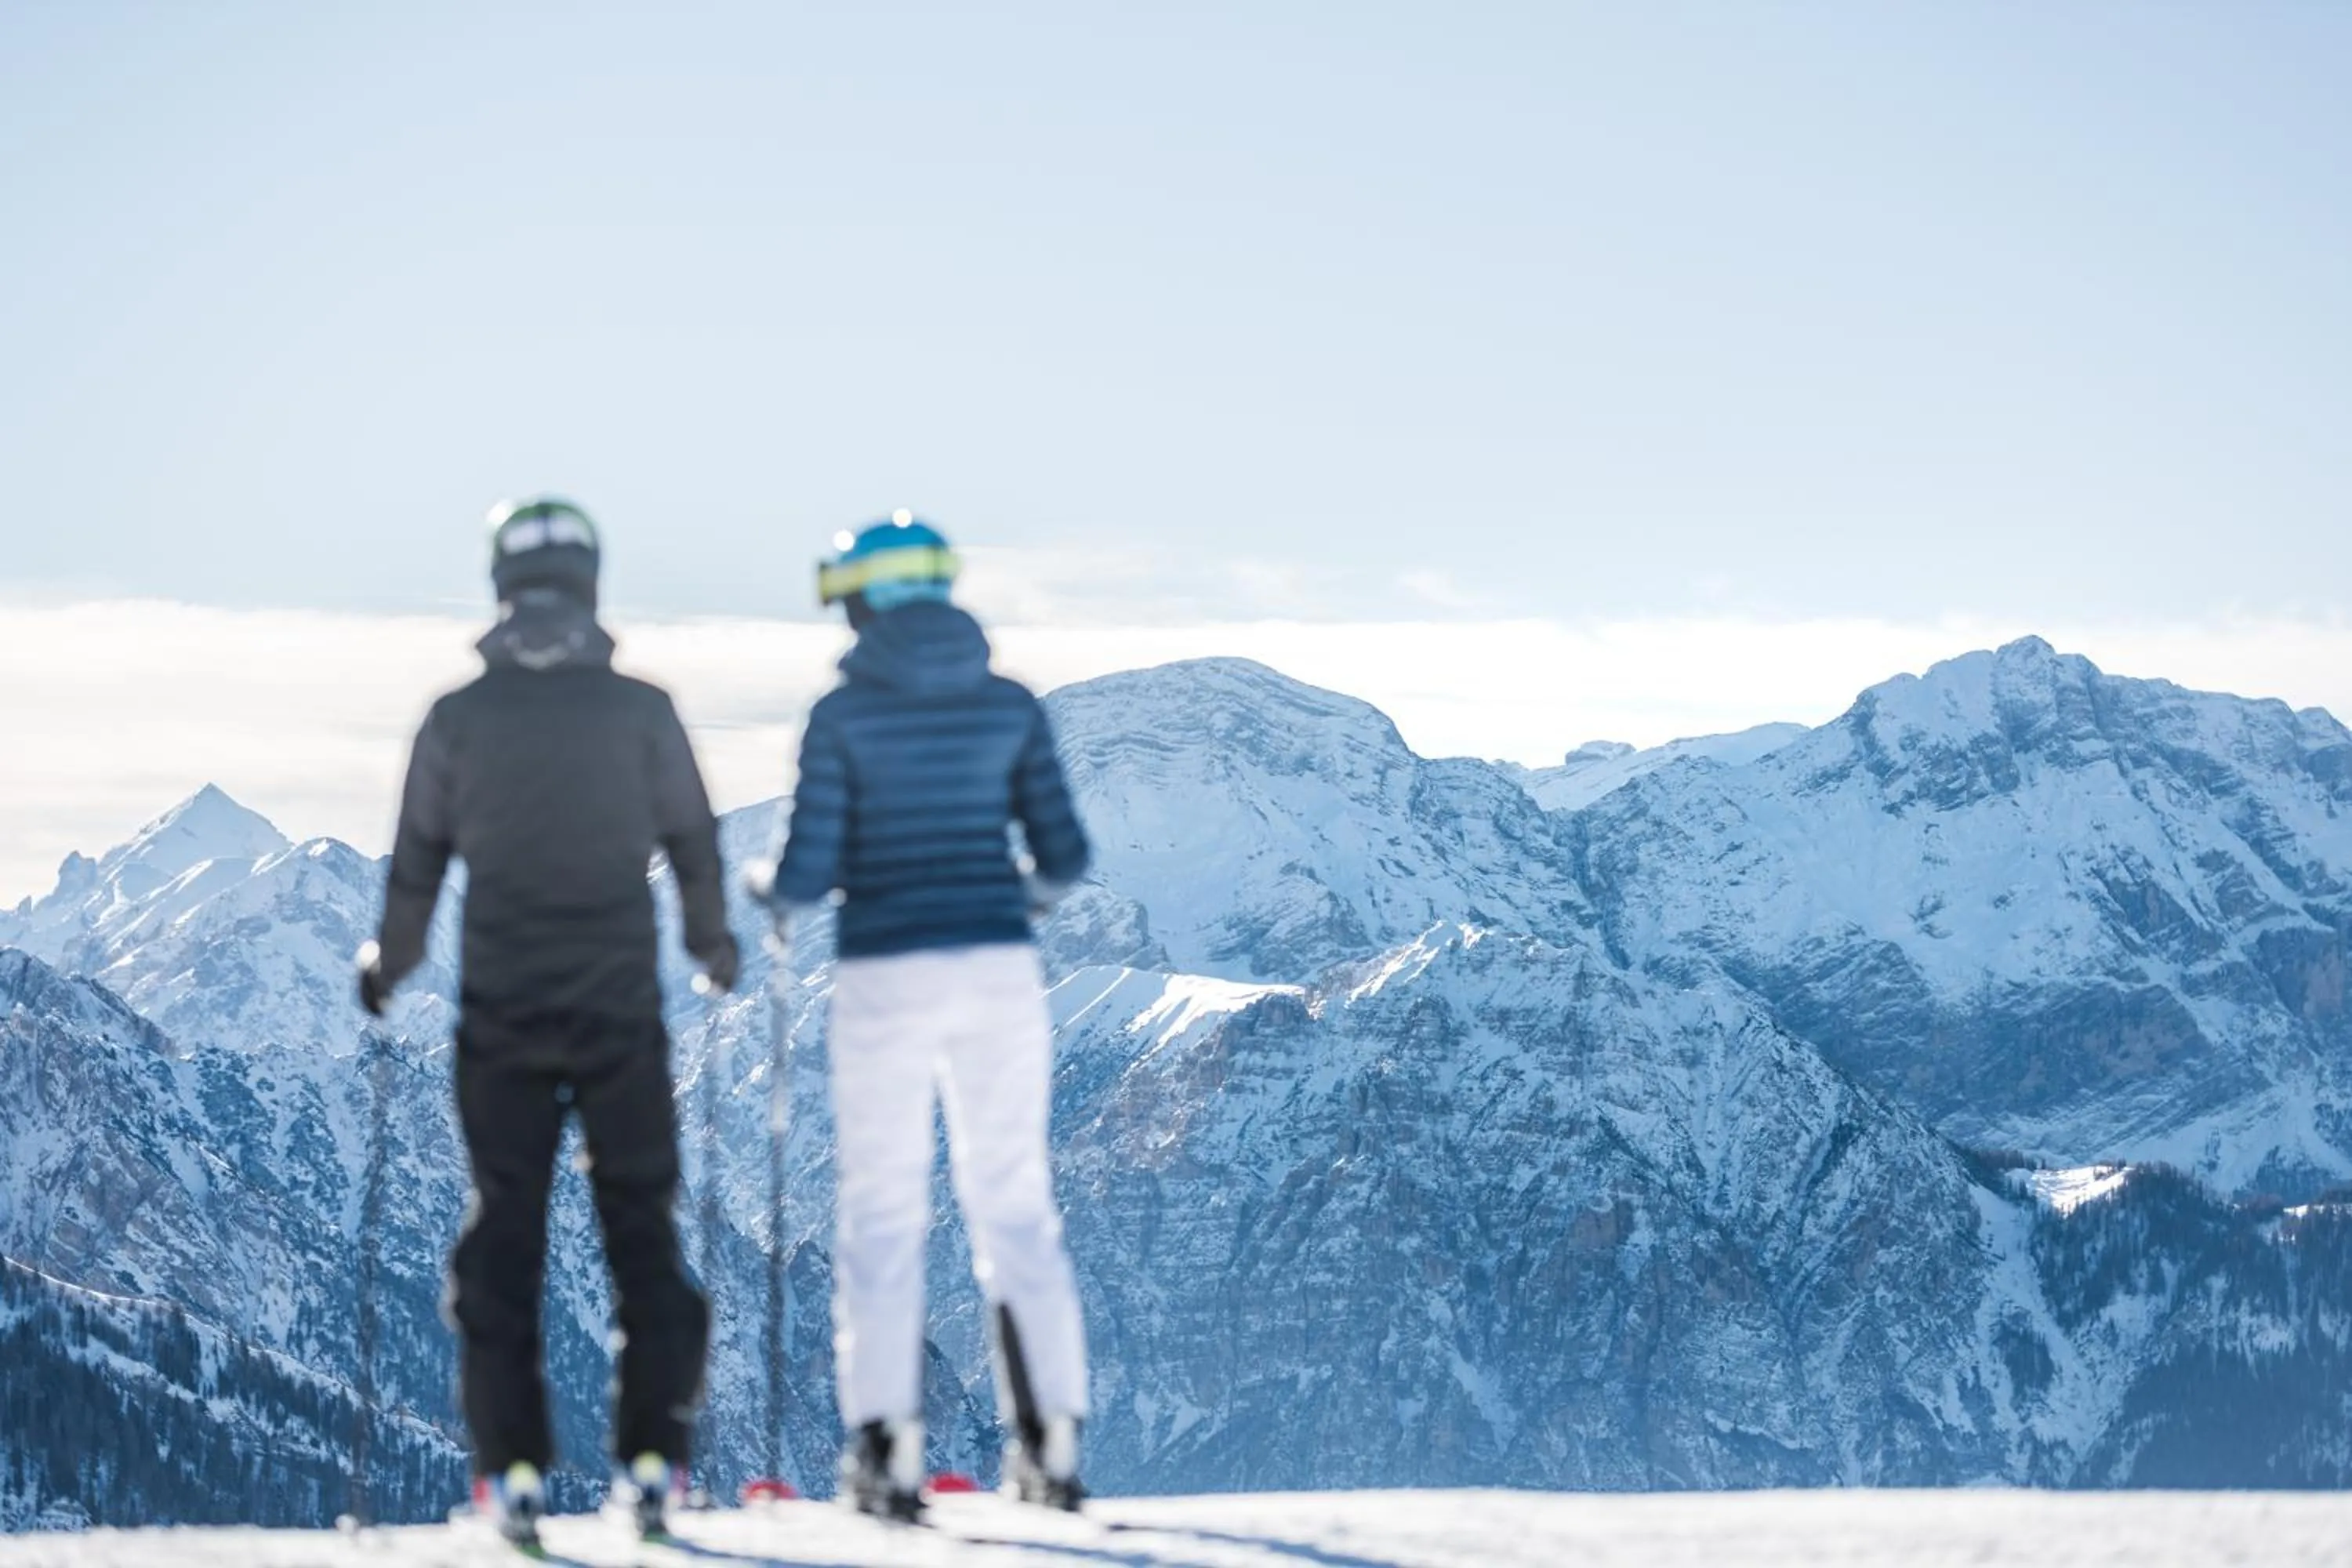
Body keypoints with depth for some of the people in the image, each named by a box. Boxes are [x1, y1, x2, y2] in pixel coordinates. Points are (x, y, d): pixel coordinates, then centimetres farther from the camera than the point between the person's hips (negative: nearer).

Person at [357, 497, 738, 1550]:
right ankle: (652, 1454, 4)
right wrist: (715, 949, 21)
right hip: (621, 1010, 0)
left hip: (501, 1014, 0)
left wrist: (389, 967, 20)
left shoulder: (459, 719, -2)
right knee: (641, 1226, 8)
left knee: (503, 1233, 7)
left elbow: (418, 861, 4)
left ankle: (512, 1463, 3)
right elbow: (693, 843, 3)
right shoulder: (640, 712, -4)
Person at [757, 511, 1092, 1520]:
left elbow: (812, 866, -8)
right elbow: (1063, 852, 4)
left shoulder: (843, 716, -5)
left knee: (881, 1210, 4)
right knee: (1014, 1205, 9)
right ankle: (1050, 1443, 5)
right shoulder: (1009, 707, 4)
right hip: (999, 976, 3)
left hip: (885, 980, -3)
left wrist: (774, 894, 15)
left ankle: (888, 1448, -2)